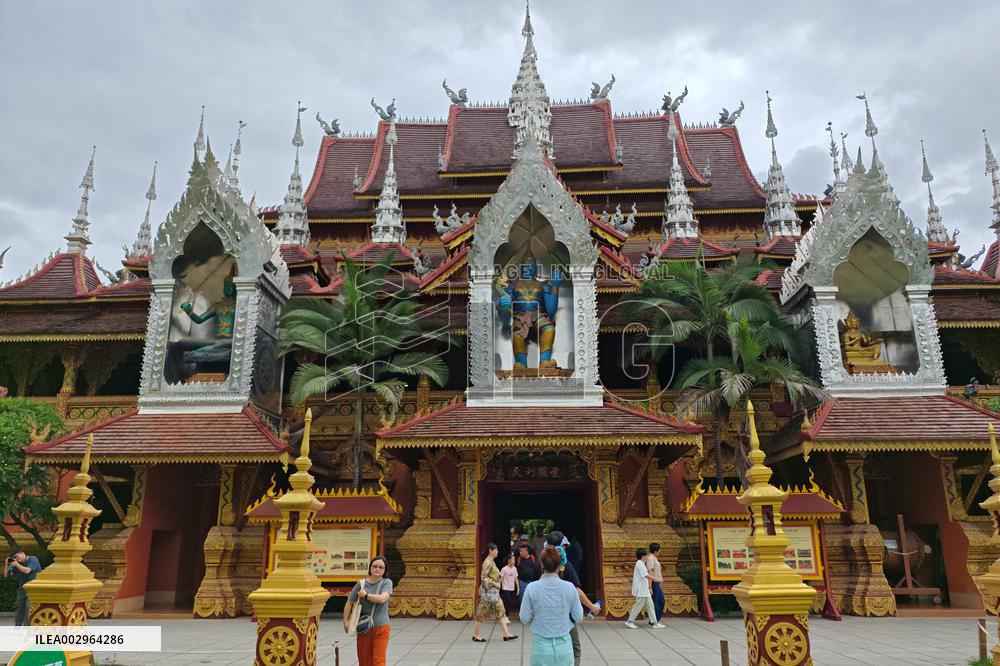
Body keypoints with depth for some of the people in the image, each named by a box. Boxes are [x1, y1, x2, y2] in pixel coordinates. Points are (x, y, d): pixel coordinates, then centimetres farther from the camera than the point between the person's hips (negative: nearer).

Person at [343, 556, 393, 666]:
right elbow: (350, 603, 7)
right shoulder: (361, 584, 0)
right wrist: (346, 622, 4)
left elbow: (382, 599, -21)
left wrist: (365, 595, -10)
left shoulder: (387, 583, -4)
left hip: (380, 628, -2)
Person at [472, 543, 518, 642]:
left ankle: (506, 634, 8)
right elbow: (483, 577, -22)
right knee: (482, 613, 1)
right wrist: (495, 583, -18)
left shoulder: (491, 561, 12)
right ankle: (476, 635, 12)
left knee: (500, 611, 6)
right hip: (488, 591, -10)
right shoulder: (487, 562, -17)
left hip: (494, 591, 10)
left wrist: (497, 584, 10)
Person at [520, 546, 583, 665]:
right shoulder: (569, 587, -8)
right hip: (564, 646, 1)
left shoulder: (531, 588, -10)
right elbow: (579, 618, -1)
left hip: (541, 646, 0)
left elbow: (524, 618, -5)